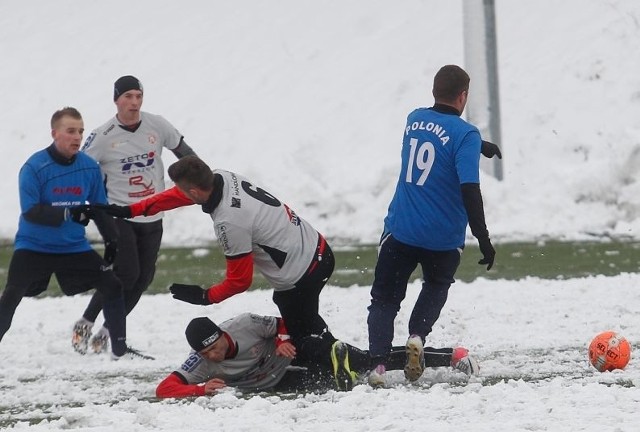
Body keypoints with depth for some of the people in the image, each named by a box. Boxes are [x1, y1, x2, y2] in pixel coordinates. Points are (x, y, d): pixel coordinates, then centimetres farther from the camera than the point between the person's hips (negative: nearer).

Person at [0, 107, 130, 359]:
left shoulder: (90, 168, -4)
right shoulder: (34, 168, -17)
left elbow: (100, 208, 8)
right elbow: (30, 212, -23)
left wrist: (111, 239, 0)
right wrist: (68, 213, -32)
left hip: (74, 247, 4)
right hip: (33, 246, -4)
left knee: (113, 287, -2)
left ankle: (120, 347, 11)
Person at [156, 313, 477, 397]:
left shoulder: (244, 325, -25)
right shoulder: (200, 366, -25)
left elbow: (282, 325, -9)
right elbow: (164, 390, -33)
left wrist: (283, 341, -31)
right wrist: (202, 389, -50)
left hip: (294, 353, -2)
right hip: (279, 381, 2)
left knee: (366, 363, -2)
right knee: (333, 383, -15)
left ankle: (451, 357, 10)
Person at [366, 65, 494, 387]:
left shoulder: (414, 119, 6)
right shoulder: (465, 135, -12)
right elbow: (469, 189, -21)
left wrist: (479, 147, 37)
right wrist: (483, 239, -19)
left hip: (400, 230, 2)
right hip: (443, 237, -2)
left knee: (384, 298, 10)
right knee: (436, 286, 26)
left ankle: (377, 363, -9)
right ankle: (417, 337, 1)